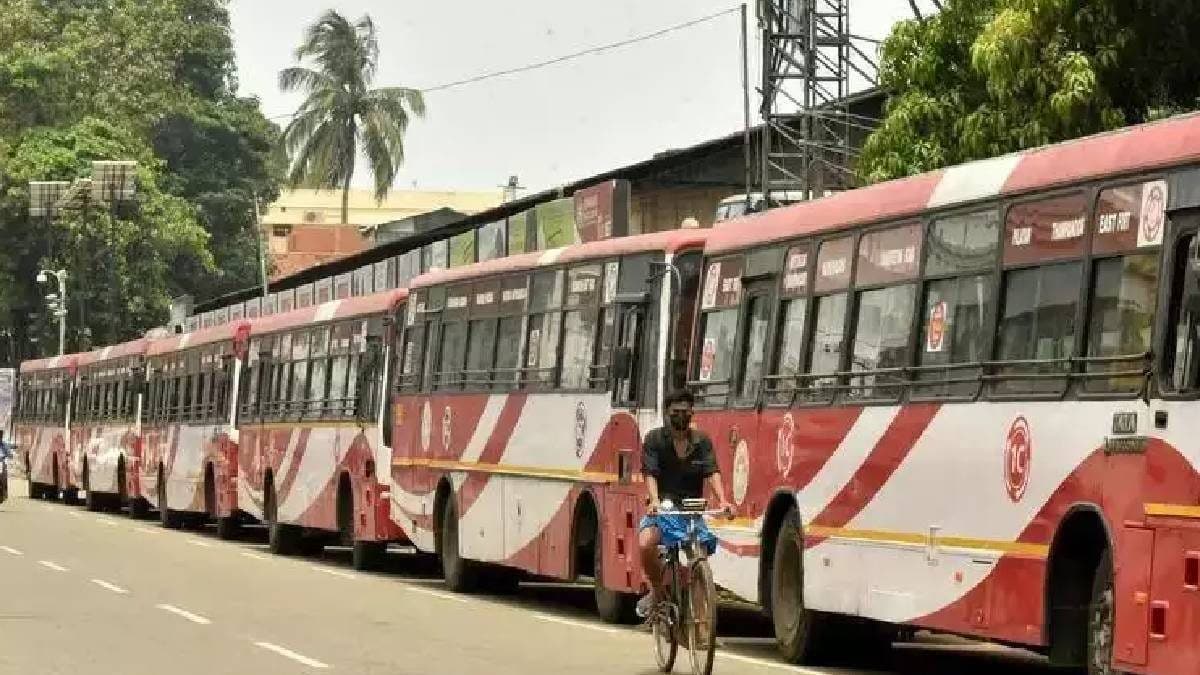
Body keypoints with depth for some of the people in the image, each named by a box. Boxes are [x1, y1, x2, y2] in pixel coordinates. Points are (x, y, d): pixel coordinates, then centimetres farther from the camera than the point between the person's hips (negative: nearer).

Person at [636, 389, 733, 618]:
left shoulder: (701, 441, 8)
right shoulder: (654, 440, 2)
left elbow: (712, 473, -6)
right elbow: (650, 474, -10)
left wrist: (722, 501, -24)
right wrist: (654, 500, -30)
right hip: (662, 509, -3)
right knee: (646, 544, -30)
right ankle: (657, 590, -5)